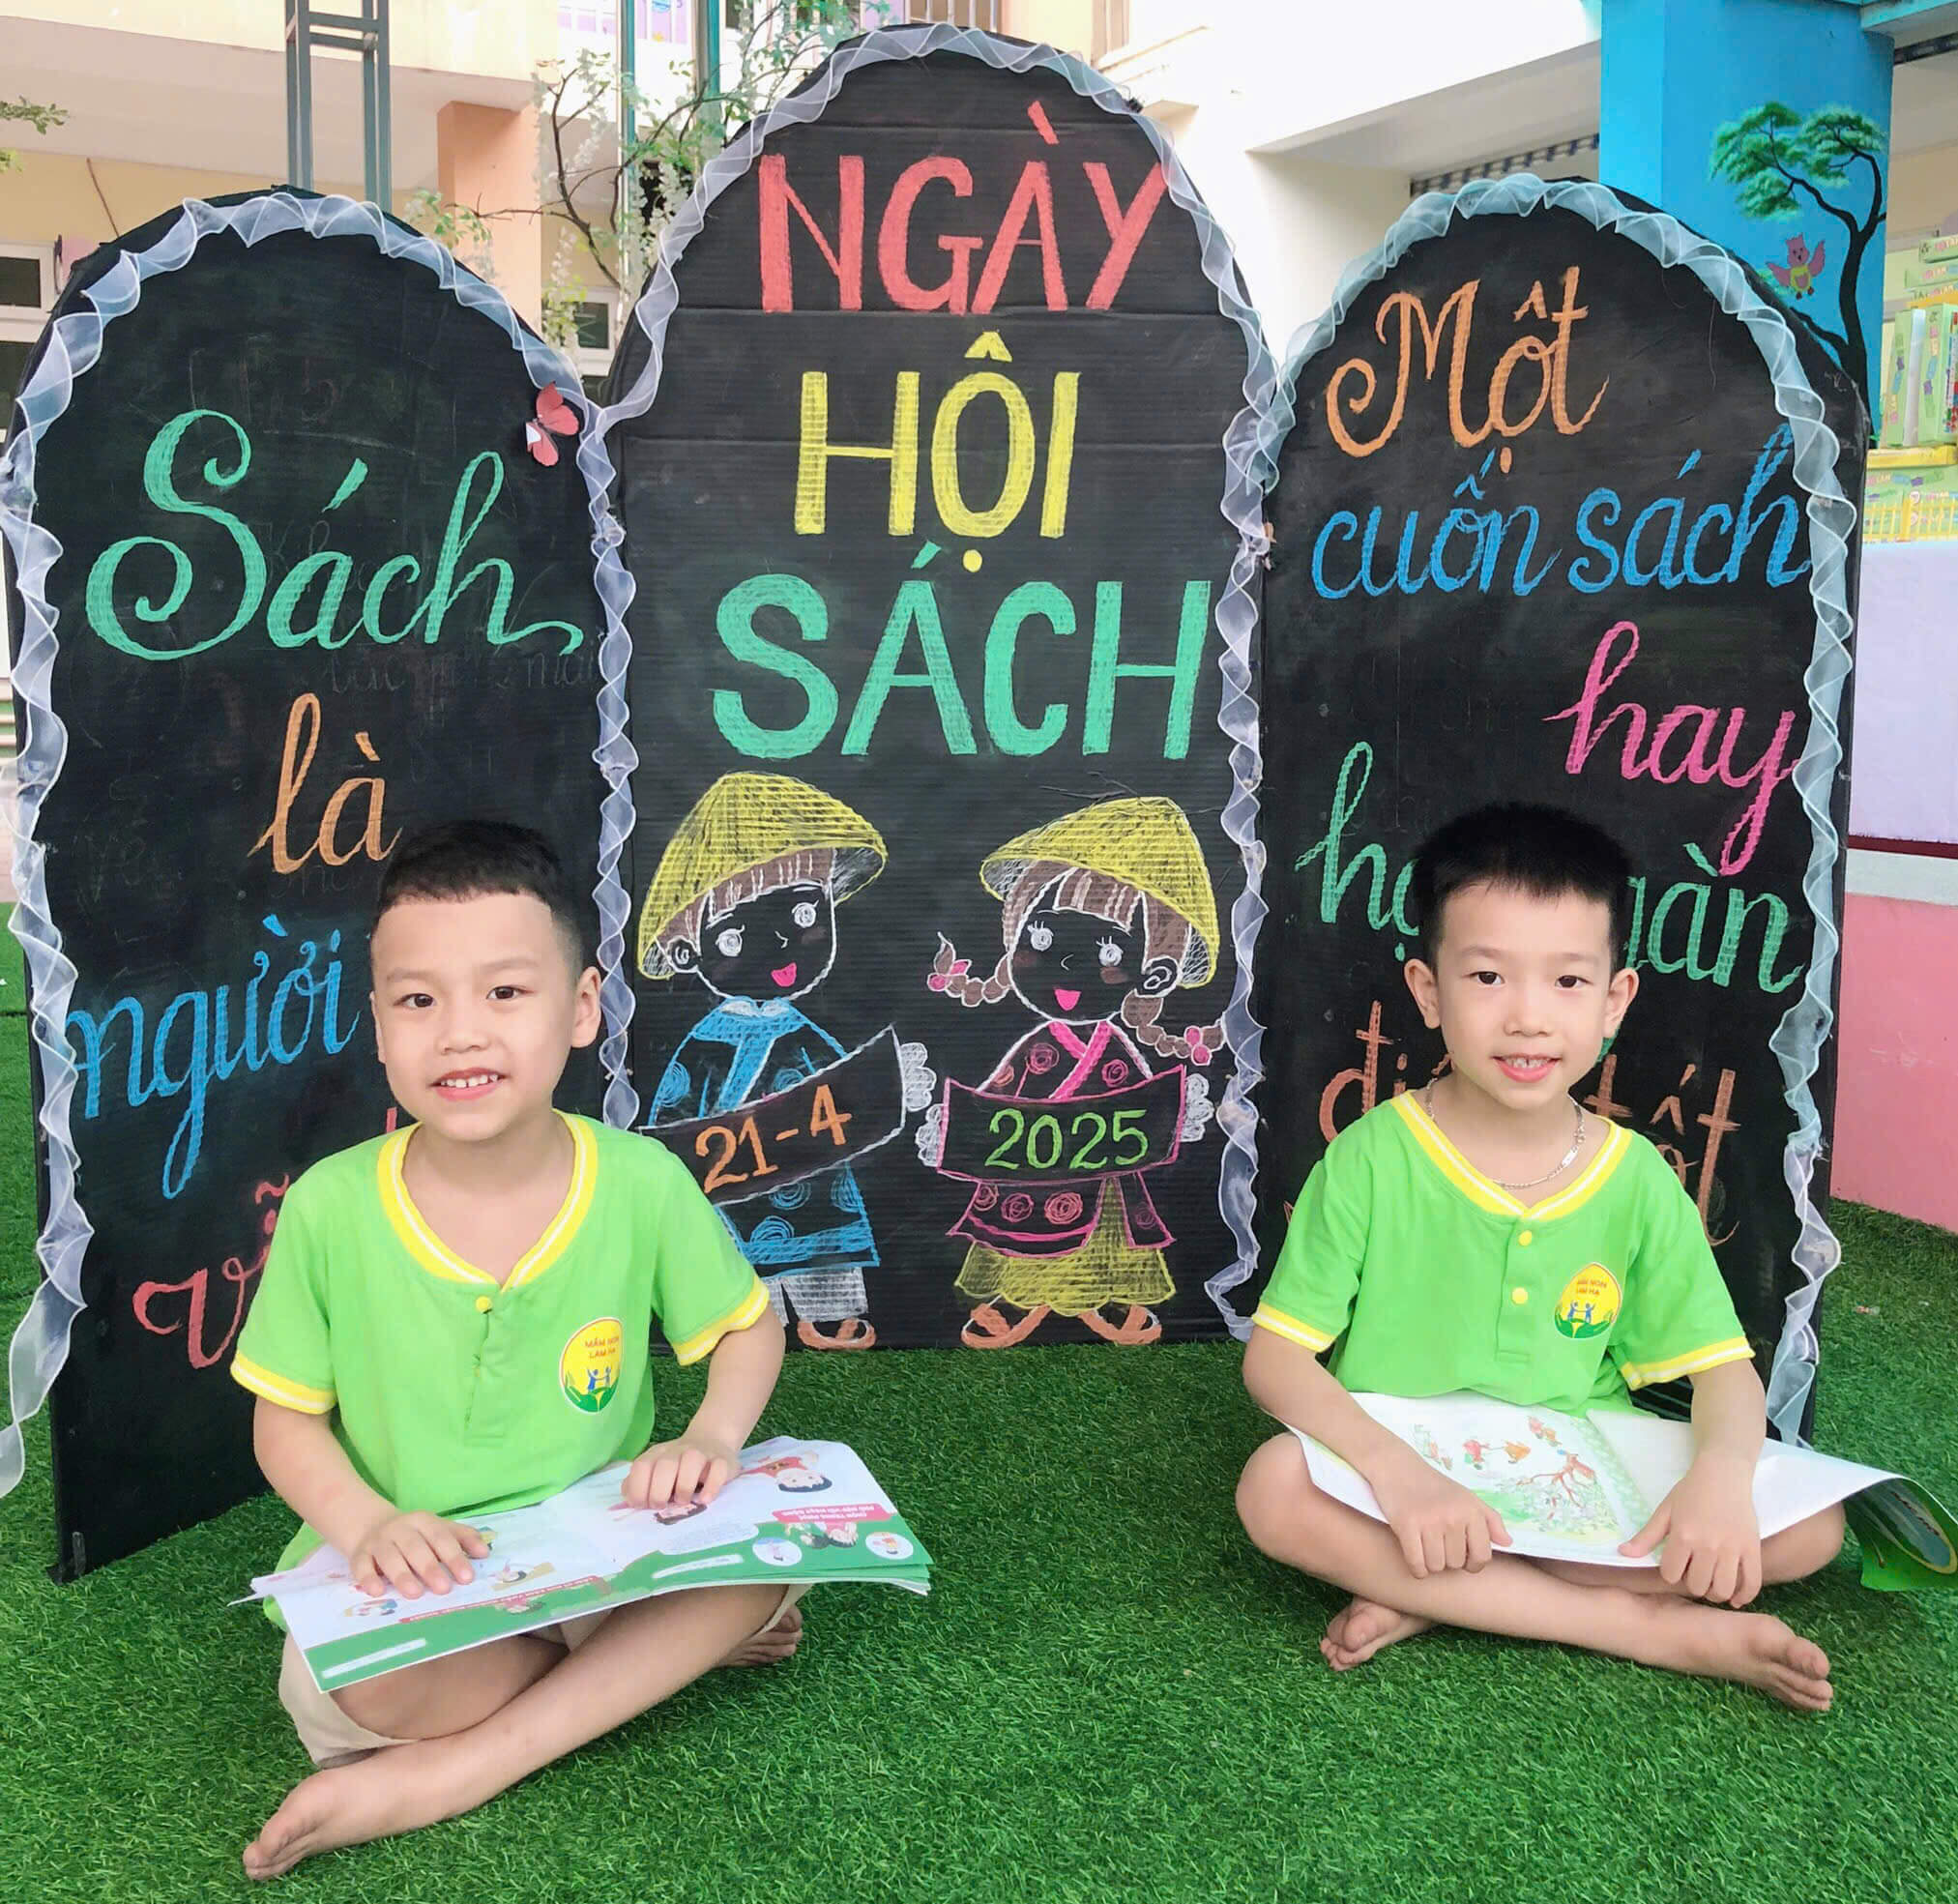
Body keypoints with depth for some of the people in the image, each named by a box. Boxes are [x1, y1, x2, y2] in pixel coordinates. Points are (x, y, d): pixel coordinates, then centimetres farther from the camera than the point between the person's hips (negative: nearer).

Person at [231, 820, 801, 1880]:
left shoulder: (640, 1184, -11)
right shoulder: (331, 1207, -12)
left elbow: (749, 1327, 5)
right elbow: (286, 1421, -2)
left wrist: (713, 1438, -16)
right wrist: (367, 1524, -22)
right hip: (405, 1579, -1)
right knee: (377, 1683, -33)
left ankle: (447, 1772, -18)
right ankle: (674, 1643, -7)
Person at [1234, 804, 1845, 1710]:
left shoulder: (1639, 1182, -1)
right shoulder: (1370, 1160, -9)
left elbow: (1723, 1369, 2)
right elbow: (1275, 1355, -11)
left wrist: (1721, 1473, -22)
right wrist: (1394, 1468, -29)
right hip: (1407, 1479, -2)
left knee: (1810, 1523, -16)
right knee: (1276, 1487, -32)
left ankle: (1434, 1600, -19)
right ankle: (1653, 1628, -24)